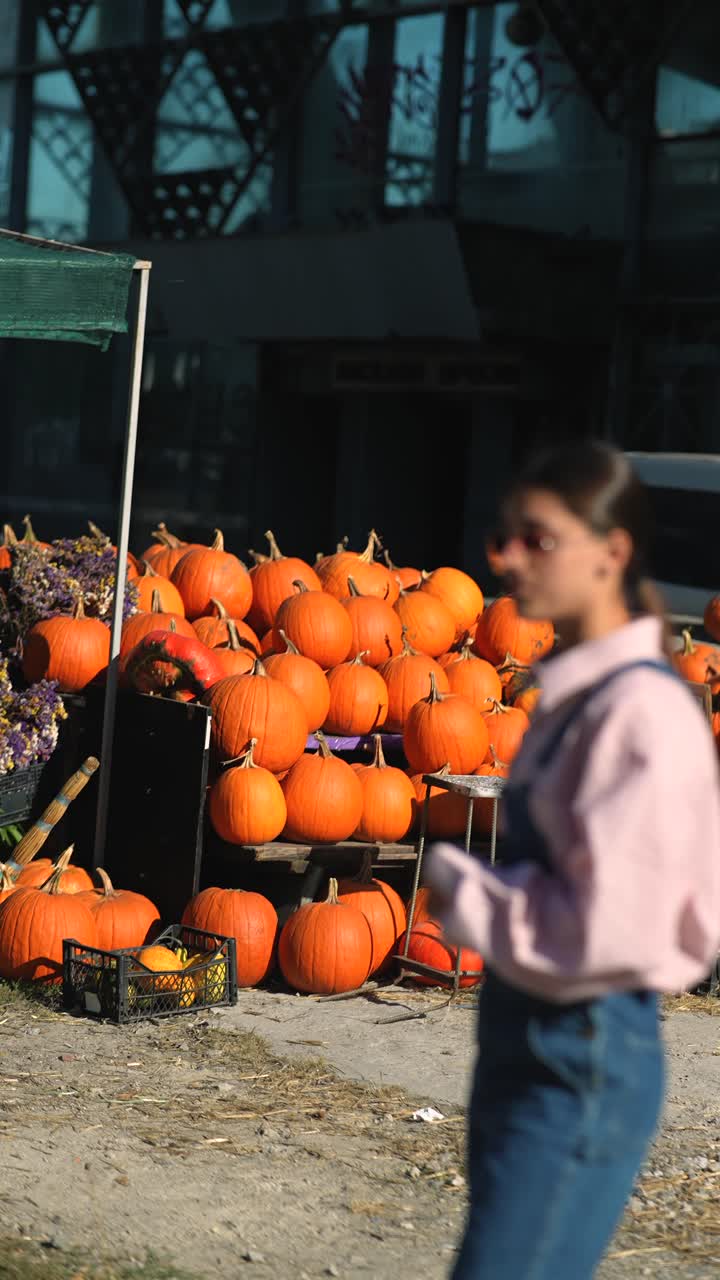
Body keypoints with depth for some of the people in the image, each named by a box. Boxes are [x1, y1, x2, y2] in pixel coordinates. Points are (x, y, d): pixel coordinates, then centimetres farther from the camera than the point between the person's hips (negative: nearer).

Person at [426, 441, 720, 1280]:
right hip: (525, 1042, 9)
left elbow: (612, 927, -23)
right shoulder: (573, 694, 10)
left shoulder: (641, 711, -18)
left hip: (583, 1061, -9)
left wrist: (457, 890, -12)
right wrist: (461, 882, 3)